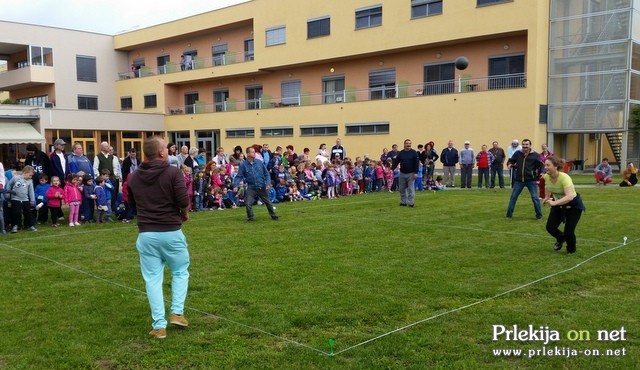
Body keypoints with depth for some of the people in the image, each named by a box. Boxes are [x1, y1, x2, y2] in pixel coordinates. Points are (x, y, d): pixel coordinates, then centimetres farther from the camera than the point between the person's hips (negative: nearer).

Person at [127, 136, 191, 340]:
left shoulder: (134, 177, 5)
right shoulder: (173, 172, -10)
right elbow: (183, 201, -16)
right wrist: (184, 215, 4)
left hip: (146, 234, 3)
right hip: (171, 232, -3)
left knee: (152, 278, 8)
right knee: (180, 271, 18)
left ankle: (159, 325, 7)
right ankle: (177, 312, 11)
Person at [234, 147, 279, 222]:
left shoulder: (259, 162, -3)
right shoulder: (243, 164, -5)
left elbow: (266, 174, 3)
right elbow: (239, 176, -6)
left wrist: (268, 183, -7)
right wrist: (235, 186, -18)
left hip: (262, 187, 1)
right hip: (251, 188, -1)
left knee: (268, 202, 12)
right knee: (248, 203, -11)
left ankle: (273, 216, 31)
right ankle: (250, 217, 11)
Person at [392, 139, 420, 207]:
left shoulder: (414, 153, -3)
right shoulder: (401, 153, 7)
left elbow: (417, 163, -7)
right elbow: (396, 162, 6)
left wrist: (415, 173, -13)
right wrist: (392, 169, -6)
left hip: (411, 174, -4)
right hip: (402, 173, 4)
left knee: (411, 189, -4)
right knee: (402, 189, 8)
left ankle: (411, 203, 1)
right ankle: (403, 202, 18)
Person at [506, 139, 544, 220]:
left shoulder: (535, 155, -3)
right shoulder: (518, 153, 3)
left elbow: (541, 165, -3)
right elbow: (511, 161, 13)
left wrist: (538, 172, -19)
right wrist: (510, 164, -9)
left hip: (531, 180, -2)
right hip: (519, 180, 2)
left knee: (535, 198, 1)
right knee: (513, 197, 6)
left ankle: (539, 215, 14)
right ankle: (509, 214, 16)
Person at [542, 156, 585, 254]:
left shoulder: (564, 178, -35)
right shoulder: (546, 177, -16)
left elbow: (569, 196, -47)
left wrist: (554, 203, -58)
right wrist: (547, 197, 9)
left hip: (574, 205, -5)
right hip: (558, 204, 5)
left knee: (568, 232, -11)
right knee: (550, 227, -8)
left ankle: (571, 250, 24)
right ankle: (561, 239, 28)